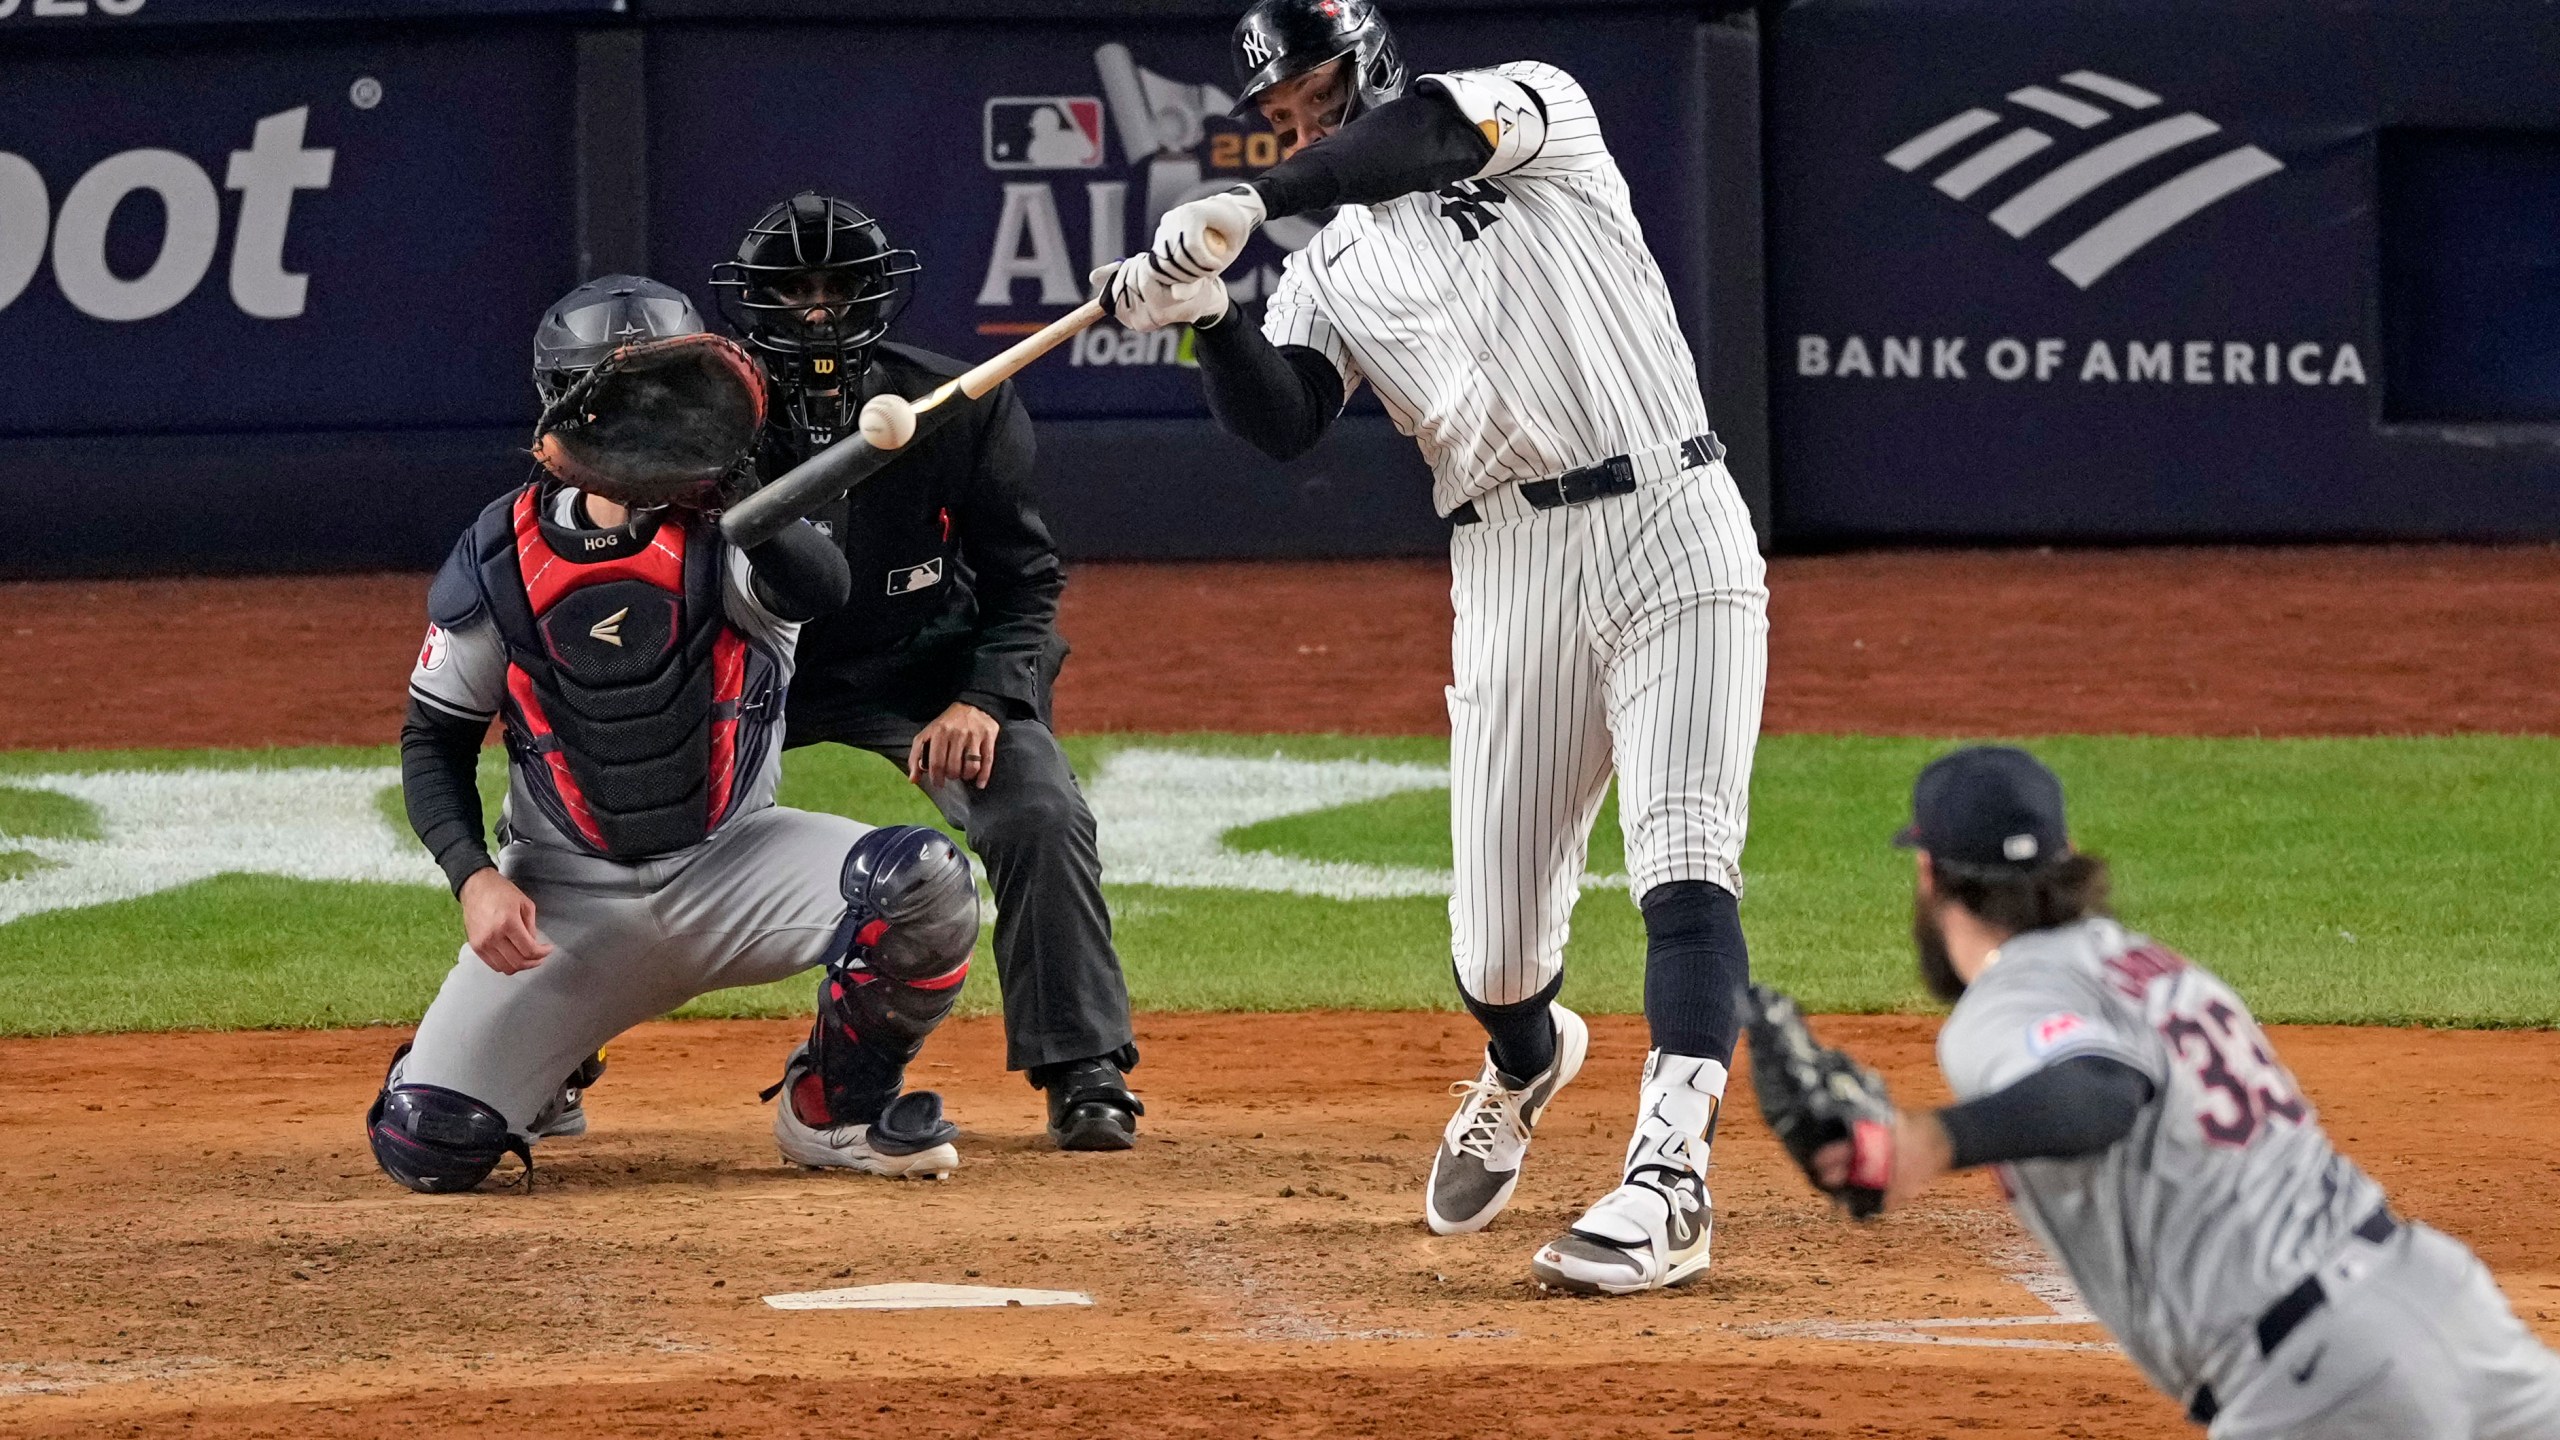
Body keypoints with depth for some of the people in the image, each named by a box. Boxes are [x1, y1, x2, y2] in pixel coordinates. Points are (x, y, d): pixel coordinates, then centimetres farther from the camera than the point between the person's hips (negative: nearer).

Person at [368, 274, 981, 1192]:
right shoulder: (500, 559, -6)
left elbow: (818, 585, -34)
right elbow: (434, 740, 3)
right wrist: (475, 877, -12)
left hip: (731, 868, 0)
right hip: (569, 893, 0)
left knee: (925, 885, -30)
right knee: (428, 1144, -16)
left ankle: (835, 1108, -1)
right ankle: (543, 1066, 23)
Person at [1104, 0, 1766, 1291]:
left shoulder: (1538, 108, 4)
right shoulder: (1330, 269, 13)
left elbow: (1439, 131, -19)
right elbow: (1279, 423, -4)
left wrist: (1256, 203, -25)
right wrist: (1206, 318, -21)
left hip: (1672, 522, -4)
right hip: (1511, 569, 4)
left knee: (1684, 861, -18)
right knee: (1495, 944, 4)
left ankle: (1667, 1182, -26)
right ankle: (1524, 1064, 40)